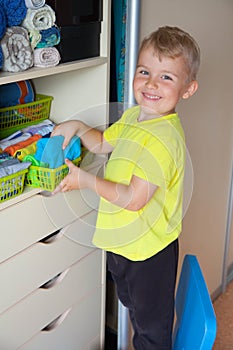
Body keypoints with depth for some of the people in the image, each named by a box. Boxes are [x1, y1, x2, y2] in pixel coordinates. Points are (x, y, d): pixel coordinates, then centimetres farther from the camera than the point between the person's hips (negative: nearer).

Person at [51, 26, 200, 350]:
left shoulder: (163, 138, -30)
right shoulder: (133, 116, 0)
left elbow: (135, 199, -30)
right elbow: (102, 142, 19)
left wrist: (87, 180, -22)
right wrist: (77, 127, 3)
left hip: (148, 249, -9)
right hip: (123, 241, 9)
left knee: (151, 324, 15)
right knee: (132, 306, 32)